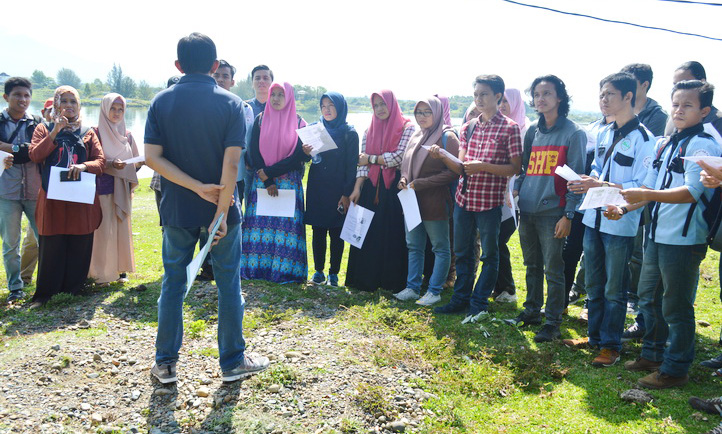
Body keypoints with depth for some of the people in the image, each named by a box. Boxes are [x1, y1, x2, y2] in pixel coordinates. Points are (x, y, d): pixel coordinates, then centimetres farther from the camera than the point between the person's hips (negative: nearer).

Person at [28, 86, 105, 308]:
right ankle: (44, 294, 7)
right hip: (52, 198, -1)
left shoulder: (88, 132, 14)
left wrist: (84, 166, -17)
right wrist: (55, 132, -10)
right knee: (51, 247, -4)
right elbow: (35, 155, -4)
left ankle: (74, 288, 16)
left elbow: (100, 161, 3)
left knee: (79, 246, 2)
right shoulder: (44, 129, 13)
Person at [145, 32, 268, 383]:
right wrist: (221, 211, -14)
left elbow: (152, 157, -10)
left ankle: (165, 363, 19)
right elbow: (231, 163, -16)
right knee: (228, 284, 9)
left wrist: (198, 187, -12)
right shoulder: (230, 104, -7)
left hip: (177, 209, 2)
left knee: (173, 284, 12)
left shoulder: (162, 102, -1)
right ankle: (232, 361, 18)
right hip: (220, 207, -2)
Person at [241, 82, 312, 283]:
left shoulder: (298, 123, 2)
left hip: (289, 183, -1)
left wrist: (269, 172, -10)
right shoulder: (260, 120, 6)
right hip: (261, 181, 1)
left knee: (287, 224, -4)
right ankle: (257, 267, 6)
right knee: (260, 222, -1)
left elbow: (299, 157, -5)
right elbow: (253, 152, 1)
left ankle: (284, 269, 3)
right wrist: (267, 181, -8)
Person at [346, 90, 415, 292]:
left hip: (394, 187, -4)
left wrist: (371, 159, -3)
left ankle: (393, 281, 8)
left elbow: (399, 157, -12)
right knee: (368, 234, 2)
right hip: (371, 188, 4)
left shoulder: (406, 128, 0)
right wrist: (357, 188, -3)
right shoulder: (369, 131, 14)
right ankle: (366, 280, 11)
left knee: (393, 235, -2)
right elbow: (362, 162, 8)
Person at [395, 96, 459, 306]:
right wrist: (404, 179, -1)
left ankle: (434, 291, 11)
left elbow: (453, 172, -15)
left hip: (435, 202, -7)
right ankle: (412, 288, 22)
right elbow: (406, 164, 23)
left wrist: (420, 183, -17)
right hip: (412, 201, 8)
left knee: (440, 248, 4)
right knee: (414, 246, 13)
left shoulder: (447, 137, -9)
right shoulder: (416, 136, 12)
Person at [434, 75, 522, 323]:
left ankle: (479, 304, 18)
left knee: (489, 254, 7)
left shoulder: (509, 128, -6)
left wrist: (483, 166, -19)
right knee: (462, 252, 14)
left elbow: (515, 168, -10)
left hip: (489, 202, -6)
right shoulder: (468, 128, 11)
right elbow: (461, 167, 12)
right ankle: (461, 299, 27)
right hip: (463, 198, 6)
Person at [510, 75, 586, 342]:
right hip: (527, 210, 6)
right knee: (532, 266, 16)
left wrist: (568, 215, -12)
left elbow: (576, 177, -8)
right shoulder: (532, 132, 14)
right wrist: (516, 189, 5)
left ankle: (553, 322, 9)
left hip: (552, 213, -6)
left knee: (553, 270, -1)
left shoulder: (573, 134, -4)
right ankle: (532, 311, 30)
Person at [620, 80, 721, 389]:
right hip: (657, 234, 8)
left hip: (684, 239, -8)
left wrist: (648, 195, -34)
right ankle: (653, 355, 35)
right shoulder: (665, 144, 12)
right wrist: (625, 205, 3)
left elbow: (692, 192, -23)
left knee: (676, 307, 1)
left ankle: (675, 370, 15)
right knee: (648, 297, 19)